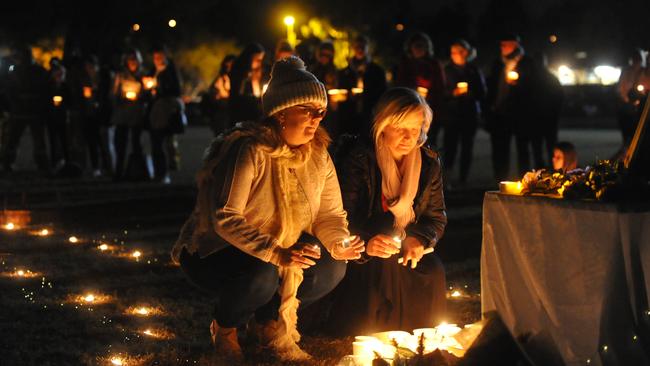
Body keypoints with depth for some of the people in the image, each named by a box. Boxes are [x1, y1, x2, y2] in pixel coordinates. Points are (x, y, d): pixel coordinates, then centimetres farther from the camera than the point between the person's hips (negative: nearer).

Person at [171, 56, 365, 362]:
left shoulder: (318, 156, -3)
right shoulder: (250, 151, -25)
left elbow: (330, 214, -1)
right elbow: (224, 218, -31)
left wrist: (338, 244, -25)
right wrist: (277, 254, -40)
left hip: (282, 253, 6)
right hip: (213, 253, -6)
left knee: (331, 268, -15)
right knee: (261, 276, -36)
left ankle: (270, 321, 10)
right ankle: (225, 327, -1)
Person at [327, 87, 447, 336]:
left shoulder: (430, 163, 4)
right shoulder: (359, 161, -12)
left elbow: (436, 217, 10)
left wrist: (419, 240, -15)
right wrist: (366, 244, -39)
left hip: (406, 250, 5)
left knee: (433, 271, -26)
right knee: (386, 266, -37)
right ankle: (370, 338, -18)